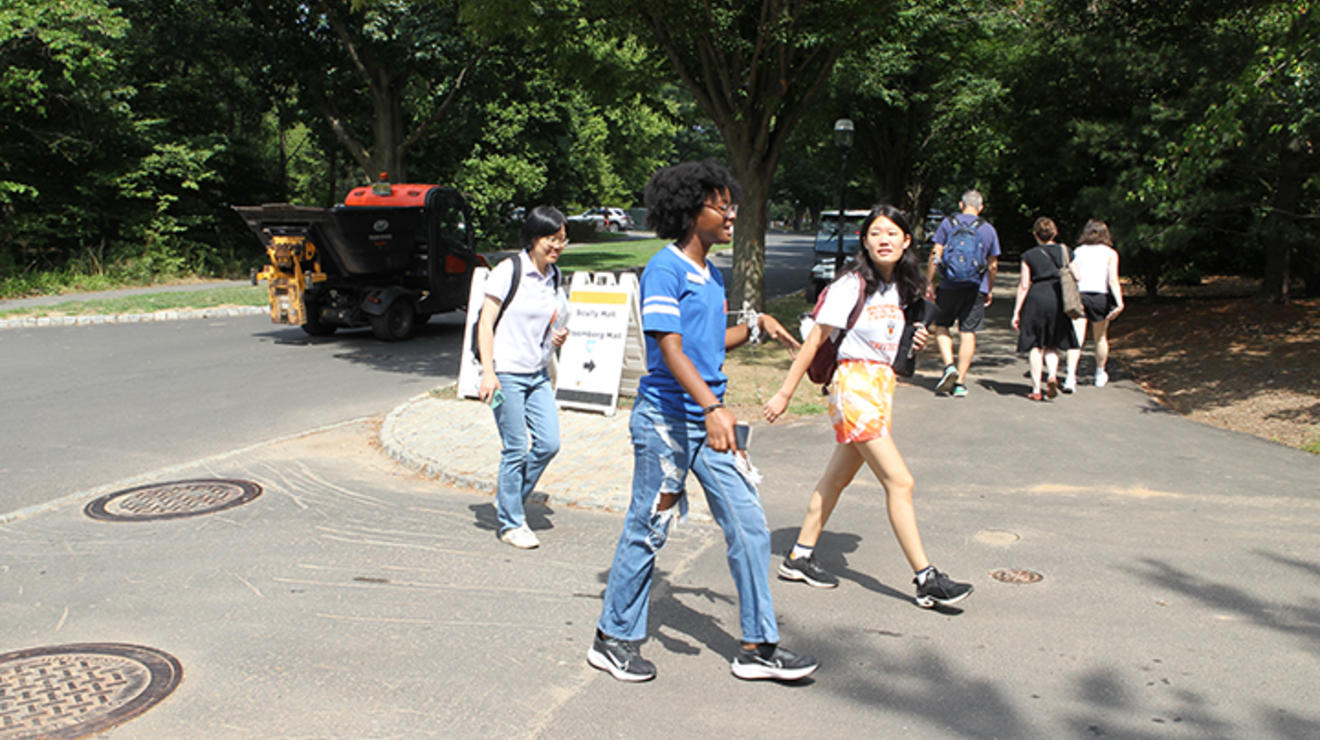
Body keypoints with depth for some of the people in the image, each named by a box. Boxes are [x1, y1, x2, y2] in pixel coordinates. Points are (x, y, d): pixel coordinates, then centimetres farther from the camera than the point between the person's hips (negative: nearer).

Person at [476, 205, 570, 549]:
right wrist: (488, 373, -18)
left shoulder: (553, 276, 9)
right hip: (506, 372, -7)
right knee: (515, 449, -2)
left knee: (549, 443, 2)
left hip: (538, 374, 7)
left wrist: (558, 337, 0)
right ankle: (511, 524, 12)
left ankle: (508, 498, 24)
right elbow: (486, 322, -11)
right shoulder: (509, 270, -10)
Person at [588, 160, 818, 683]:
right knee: (647, 531, 3)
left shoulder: (712, 275, 14)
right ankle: (613, 639, 21)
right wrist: (713, 406, -33)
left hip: (708, 421, 8)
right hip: (665, 419, -8)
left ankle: (759, 646, 16)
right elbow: (670, 349, -22)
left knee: (749, 527, 6)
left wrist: (755, 325, 13)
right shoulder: (665, 269, -12)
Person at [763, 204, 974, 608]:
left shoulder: (900, 287, 11)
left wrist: (913, 341, 3)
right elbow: (815, 340, -11)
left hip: (882, 385, 8)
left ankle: (800, 557, 25)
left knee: (837, 477, 14)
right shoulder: (851, 285, -11)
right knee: (900, 482, -10)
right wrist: (785, 393, -11)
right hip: (854, 384, -8)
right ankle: (926, 579, -5)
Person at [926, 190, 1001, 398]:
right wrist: (990, 290, 20)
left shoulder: (948, 223, 1)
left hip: (950, 286, -1)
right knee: (968, 333, 4)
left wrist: (929, 282, 1)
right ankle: (960, 382, 4)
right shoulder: (988, 229, 6)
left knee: (941, 326, 14)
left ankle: (949, 366, -6)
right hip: (976, 288, 1)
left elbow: (935, 255, -5)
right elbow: (993, 265, 9)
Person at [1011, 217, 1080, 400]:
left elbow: (1024, 285, -1)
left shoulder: (1029, 256, 2)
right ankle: (1052, 375, -13)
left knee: (1035, 346, 4)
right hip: (1058, 298, 2)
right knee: (1052, 345, 13)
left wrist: (1016, 312, 2)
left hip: (1036, 298, -2)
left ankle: (1036, 390, 2)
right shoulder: (1064, 251, 8)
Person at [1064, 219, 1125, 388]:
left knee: (1077, 338, -6)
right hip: (1100, 296, 0)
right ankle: (1100, 375, 33)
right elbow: (1113, 280, -8)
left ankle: (1071, 376, -23)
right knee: (1100, 338, 17)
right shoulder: (1110, 253, 5)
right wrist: (1119, 303, -15)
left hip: (1078, 296, 0)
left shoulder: (1078, 251, 10)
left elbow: (1072, 277, 1)